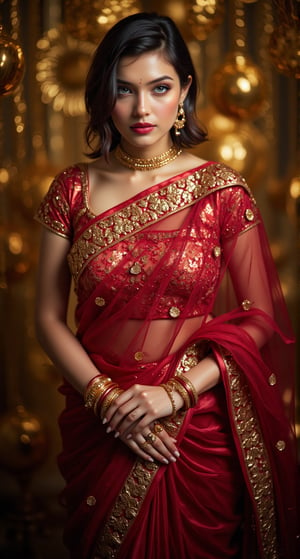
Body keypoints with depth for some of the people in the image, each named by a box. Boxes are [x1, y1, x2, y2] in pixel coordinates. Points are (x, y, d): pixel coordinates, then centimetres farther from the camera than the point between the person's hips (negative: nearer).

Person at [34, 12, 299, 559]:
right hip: (98, 426, 2)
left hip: (199, 427, -1)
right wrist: (106, 398, -15)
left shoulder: (221, 190, -7)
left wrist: (175, 392, -16)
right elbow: (49, 318, -1)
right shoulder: (74, 189, -3)